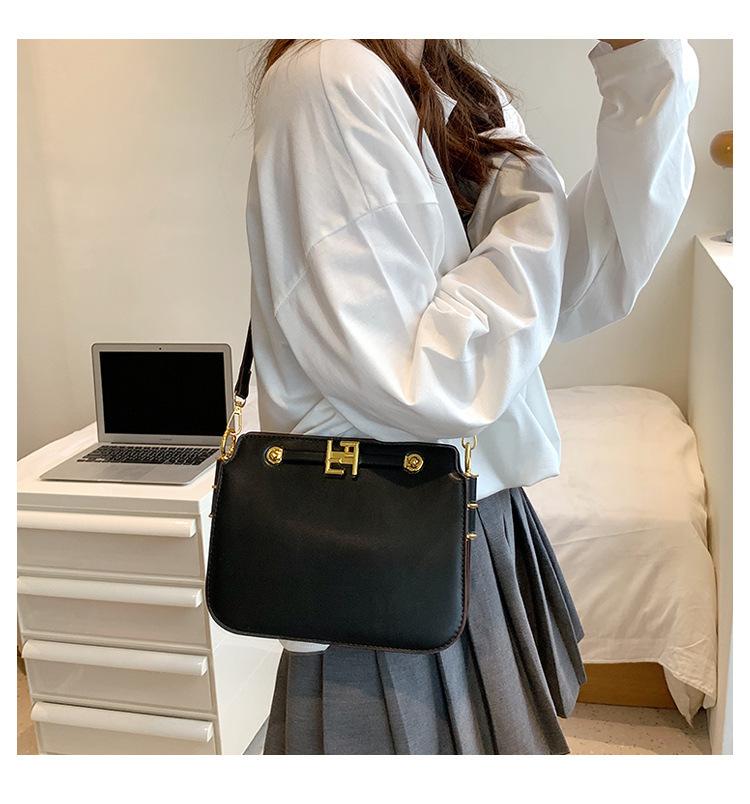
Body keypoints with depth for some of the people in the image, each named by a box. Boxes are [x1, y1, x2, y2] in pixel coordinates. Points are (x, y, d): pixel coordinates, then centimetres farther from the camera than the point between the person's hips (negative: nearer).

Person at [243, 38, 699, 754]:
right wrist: (539, 217, -11)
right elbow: (419, 383, -25)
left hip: (482, 520, 8)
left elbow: (589, 292, 0)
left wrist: (647, 71, -6)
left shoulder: (465, 96, 7)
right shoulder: (329, 76, -19)